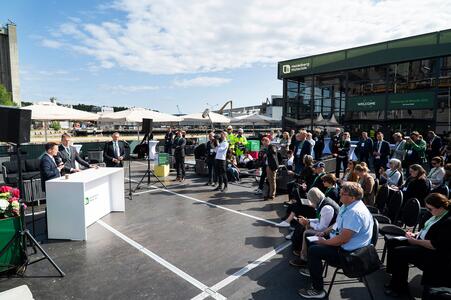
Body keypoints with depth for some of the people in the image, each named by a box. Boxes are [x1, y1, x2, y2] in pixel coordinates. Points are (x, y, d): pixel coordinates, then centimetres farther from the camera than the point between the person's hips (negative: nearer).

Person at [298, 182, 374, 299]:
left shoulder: (354, 213, -31)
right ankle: (313, 269, 36)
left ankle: (318, 290, -2)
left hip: (349, 252, -10)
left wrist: (324, 242, -17)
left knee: (313, 250, -16)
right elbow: (338, 224, 18)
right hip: (340, 242, 10)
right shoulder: (347, 206, 1)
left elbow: (342, 239, -31)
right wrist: (324, 232, 9)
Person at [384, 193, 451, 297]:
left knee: (398, 252, -23)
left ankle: (400, 288, -3)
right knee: (391, 242, 0)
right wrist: (415, 234, 3)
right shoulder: (438, 215, 4)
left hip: (433, 253, -10)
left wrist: (415, 241, -16)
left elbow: (435, 245, -27)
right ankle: (395, 280, 9)